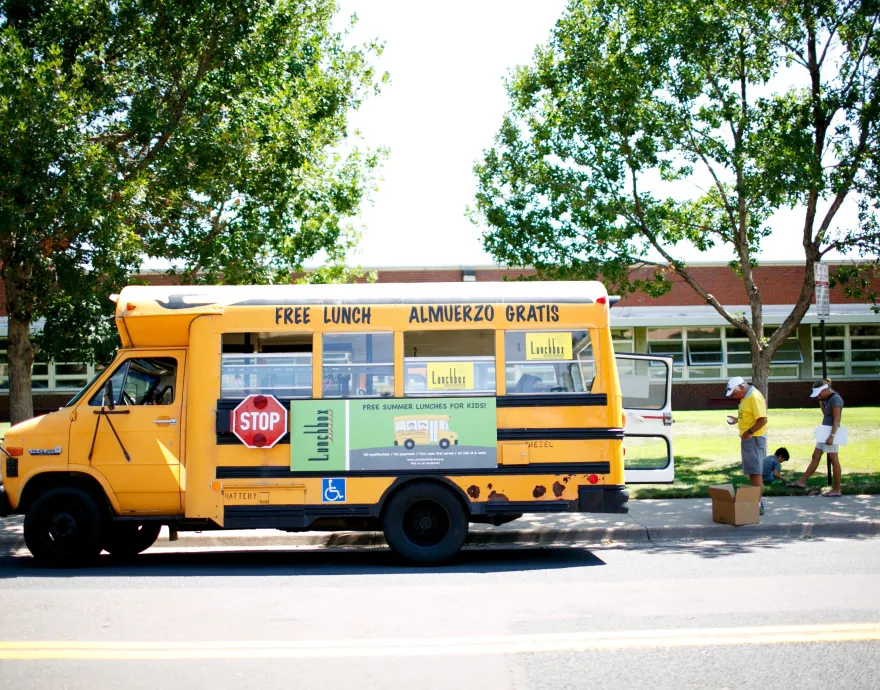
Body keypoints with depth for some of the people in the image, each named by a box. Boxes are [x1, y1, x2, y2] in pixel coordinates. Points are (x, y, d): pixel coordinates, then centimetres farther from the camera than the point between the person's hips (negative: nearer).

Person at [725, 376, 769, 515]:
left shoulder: (755, 397, -18)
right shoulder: (745, 396, 13)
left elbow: (763, 419, -24)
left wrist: (749, 432, -24)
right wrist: (737, 420, 11)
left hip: (754, 439, -10)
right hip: (747, 438, 10)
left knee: (755, 472, -7)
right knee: (752, 472, 15)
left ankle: (758, 505, -4)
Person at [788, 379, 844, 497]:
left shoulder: (835, 399, -15)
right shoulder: (827, 398, 13)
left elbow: (836, 419, -20)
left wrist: (832, 436, -25)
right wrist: (821, 401, 12)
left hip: (831, 432, -10)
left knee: (834, 460, -4)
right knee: (815, 457, 12)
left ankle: (837, 490, 1)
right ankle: (802, 482, 16)